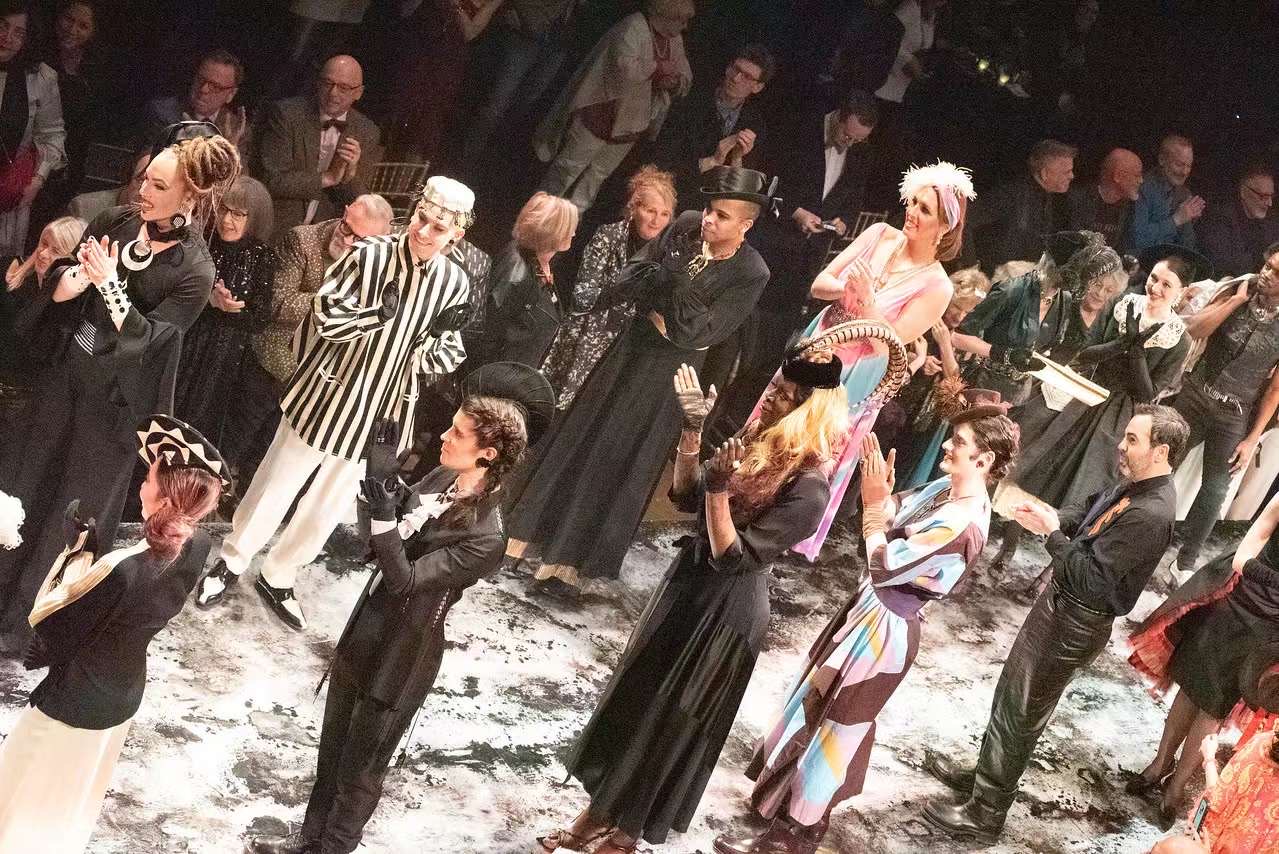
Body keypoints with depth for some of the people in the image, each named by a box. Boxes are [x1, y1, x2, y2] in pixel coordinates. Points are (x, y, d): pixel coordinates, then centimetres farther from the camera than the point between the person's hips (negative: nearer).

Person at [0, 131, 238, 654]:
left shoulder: (195, 271, -19)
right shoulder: (116, 223, -5)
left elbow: (147, 338, -23)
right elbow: (58, 289, -1)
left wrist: (109, 286, -31)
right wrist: (71, 280, -23)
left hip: (115, 398, -5)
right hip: (67, 372, 5)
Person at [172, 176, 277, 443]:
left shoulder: (262, 258, -7)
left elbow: (260, 316, -7)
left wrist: (228, 305, -23)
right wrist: (209, 300, -23)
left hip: (223, 359, 0)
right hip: (182, 348, 0)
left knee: (201, 422, 11)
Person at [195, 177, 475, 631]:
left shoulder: (454, 283, -7)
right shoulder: (368, 255, -18)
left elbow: (444, 358, 2)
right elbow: (326, 317, -18)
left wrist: (443, 341, -19)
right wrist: (382, 312, -28)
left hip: (379, 412, 4)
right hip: (326, 396, -4)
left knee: (329, 505, 18)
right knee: (276, 486, 11)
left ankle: (278, 577, 38)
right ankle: (230, 563, 33)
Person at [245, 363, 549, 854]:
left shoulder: (485, 537, -28)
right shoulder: (445, 477, -5)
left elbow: (404, 578, -28)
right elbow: (375, 538, 4)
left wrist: (382, 507, -36)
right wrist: (382, 478, -11)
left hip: (402, 656, -8)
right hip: (365, 633, 8)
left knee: (361, 765, 13)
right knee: (333, 746, 24)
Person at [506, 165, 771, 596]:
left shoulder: (751, 274, -18)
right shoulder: (685, 227, -7)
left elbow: (695, 334, -20)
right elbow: (626, 280, -3)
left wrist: (676, 284, -26)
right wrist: (669, 277, -19)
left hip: (669, 374, -4)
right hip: (631, 349, 4)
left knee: (621, 463, 4)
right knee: (577, 437, 11)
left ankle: (572, 561, 17)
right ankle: (523, 532, 23)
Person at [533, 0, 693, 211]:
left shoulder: (675, 40, 2)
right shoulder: (633, 29, -23)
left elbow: (685, 79, 7)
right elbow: (626, 68, -36)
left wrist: (674, 82, -16)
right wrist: (658, 68, -23)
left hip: (629, 124, 7)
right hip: (600, 113, -7)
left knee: (598, 174, 17)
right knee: (571, 167, 6)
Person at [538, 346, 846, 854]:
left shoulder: (807, 489, -25)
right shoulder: (760, 444, -1)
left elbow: (734, 556, -24)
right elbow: (685, 497, 6)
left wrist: (719, 490, -35)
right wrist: (692, 431, -6)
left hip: (726, 613, -8)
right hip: (689, 584, 8)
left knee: (669, 721, 7)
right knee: (630, 701, 18)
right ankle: (599, 812, 34)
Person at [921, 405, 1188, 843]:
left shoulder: (1149, 514, -31)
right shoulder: (1138, 485, -2)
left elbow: (1092, 579, -31)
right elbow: (1091, 510, 15)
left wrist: (1053, 534, -20)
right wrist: (1052, 518, -6)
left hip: (1075, 625, -9)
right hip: (1061, 603, 9)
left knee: (1019, 712, 4)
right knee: (1012, 694, 25)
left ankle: (985, 813, 19)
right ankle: (985, 773, 44)